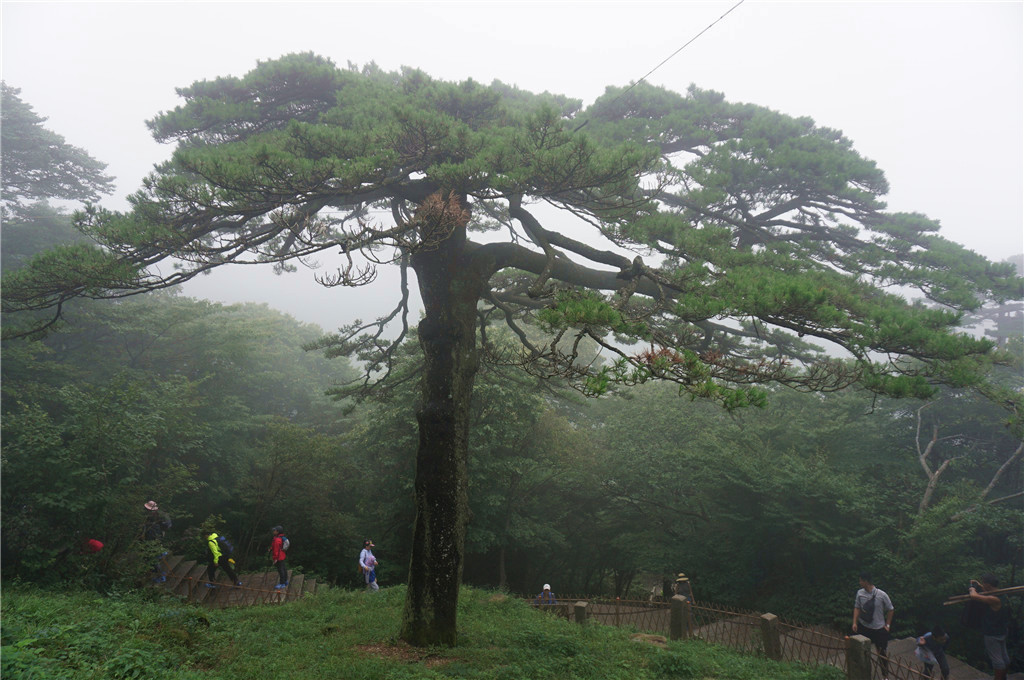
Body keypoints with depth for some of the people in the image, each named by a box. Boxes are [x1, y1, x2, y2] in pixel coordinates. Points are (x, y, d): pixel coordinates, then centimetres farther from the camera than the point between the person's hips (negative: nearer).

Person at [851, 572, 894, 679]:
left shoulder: (881, 594, -17)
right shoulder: (860, 593, -8)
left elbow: (890, 610, -4)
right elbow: (857, 608, 2)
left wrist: (887, 625, -2)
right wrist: (855, 622, -5)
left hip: (879, 629, -3)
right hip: (863, 627, 3)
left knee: (882, 653, 10)